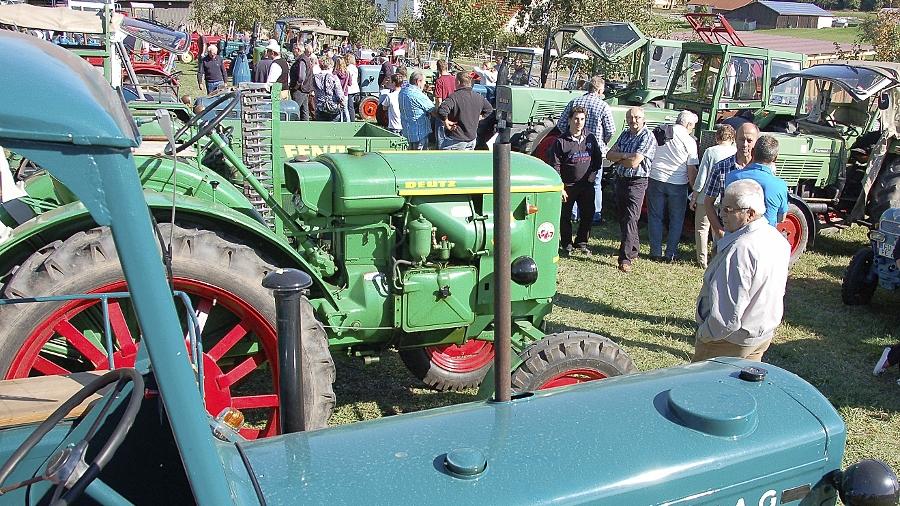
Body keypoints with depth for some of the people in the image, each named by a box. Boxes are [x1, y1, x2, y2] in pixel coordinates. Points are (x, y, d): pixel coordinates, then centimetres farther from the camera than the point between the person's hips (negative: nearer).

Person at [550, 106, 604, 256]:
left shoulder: (591, 138, 6)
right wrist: (560, 188, -12)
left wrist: (592, 173, 3)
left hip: (587, 185, 4)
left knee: (588, 215, 8)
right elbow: (555, 167, -8)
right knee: (565, 217, 4)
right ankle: (566, 245, 19)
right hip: (568, 186, -3)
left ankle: (581, 243, 25)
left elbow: (598, 159, 16)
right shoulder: (561, 141, -7)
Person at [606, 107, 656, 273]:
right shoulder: (625, 135, 12)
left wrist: (618, 159, -3)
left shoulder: (647, 137, -10)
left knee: (630, 219, -14)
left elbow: (634, 162, -19)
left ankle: (625, 258, -17)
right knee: (622, 218, 14)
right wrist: (625, 156, -13)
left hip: (636, 182, -8)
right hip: (620, 180, 8)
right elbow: (609, 154, 4)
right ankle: (634, 249, 31)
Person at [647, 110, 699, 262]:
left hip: (655, 179, 2)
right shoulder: (689, 141, -5)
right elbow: (691, 169, -7)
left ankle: (656, 252, 12)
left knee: (655, 217, 11)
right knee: (676, 219, 11)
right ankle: (671, 254, 11)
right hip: (677, 183, -2)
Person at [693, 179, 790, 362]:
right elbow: (777, 293, 13)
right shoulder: (778, 239, 1)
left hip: (731, 342, -9)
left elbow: (729, 315, -31)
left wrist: (703, 335, -17)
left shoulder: (741, 249, -31)